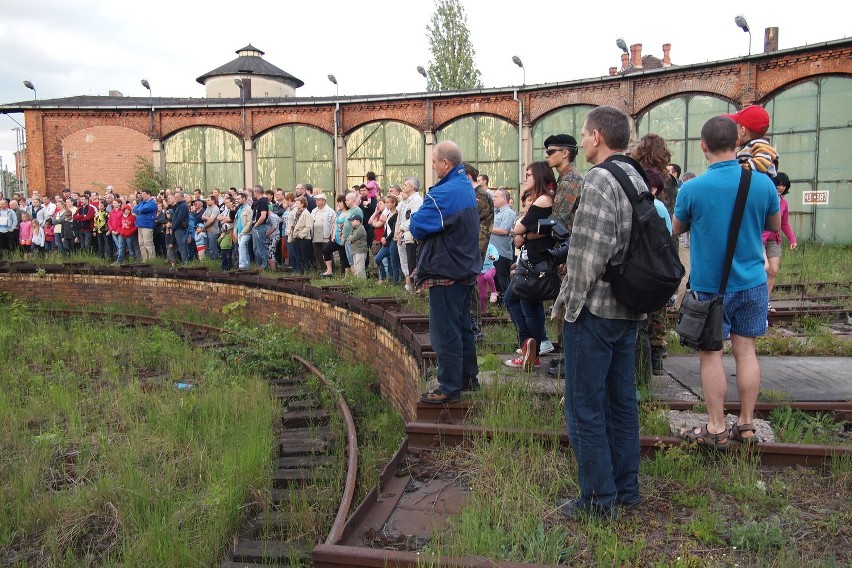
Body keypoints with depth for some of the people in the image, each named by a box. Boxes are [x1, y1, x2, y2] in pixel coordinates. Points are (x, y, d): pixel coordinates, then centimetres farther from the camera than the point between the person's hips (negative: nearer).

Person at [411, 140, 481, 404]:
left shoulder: (443, 194, -21)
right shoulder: (467, 188, 10)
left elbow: (416, 227, -20)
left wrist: (416, 217, 1)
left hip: (446, 273, -9)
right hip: (467, 270, 10)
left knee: (445, 332, -1)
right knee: (463, 326, 18)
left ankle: (449, 388, 6)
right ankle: (469, 378, 29)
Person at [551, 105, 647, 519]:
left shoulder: (599, 180, -16)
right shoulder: (637, 179, 12)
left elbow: (588, 254, -22)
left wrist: (566, 304, -12)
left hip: (595, 310, -9)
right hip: (629, 310, 9)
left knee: (585, 408, 1)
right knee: (620, 400, 16)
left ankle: (598, 500, 10)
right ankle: (625, 490, 28)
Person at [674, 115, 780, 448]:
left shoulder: (692, 189, -15)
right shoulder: (763, 183, -4)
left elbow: (677, 229, 3)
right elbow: (774, 225, 12)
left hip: (710, 285, -3)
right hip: (751, 282, 4)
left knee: (711, 354, 5)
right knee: (745, 350, 11)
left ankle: (716, 429, 12)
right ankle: (746, 425, 20)